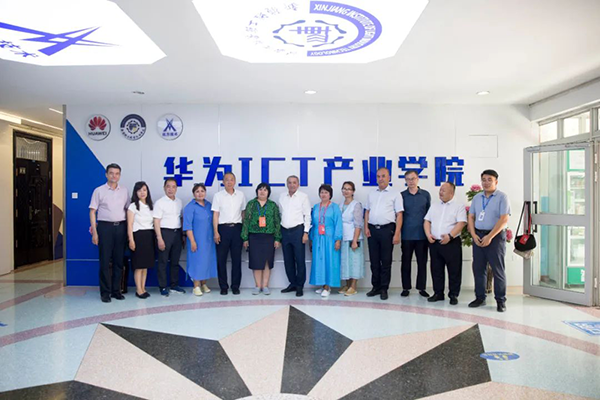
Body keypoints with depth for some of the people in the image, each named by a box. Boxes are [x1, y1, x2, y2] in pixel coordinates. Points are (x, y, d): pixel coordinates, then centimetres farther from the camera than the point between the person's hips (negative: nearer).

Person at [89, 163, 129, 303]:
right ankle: (105, 292, 9)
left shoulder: (124, 191, 10)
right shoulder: (99, 191, 1)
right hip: (105, 227, -3)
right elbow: (92, 211, -1)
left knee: (119, 261, 7)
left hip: (121, 227, 3)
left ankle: (116, 290, 17)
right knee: (105, 261, 0)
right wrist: (94, 232, -7)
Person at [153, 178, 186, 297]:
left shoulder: (179, 202, 11)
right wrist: (160, 238, -15)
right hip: (165, 232, -5)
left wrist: (183, 235, 10)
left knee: (175, 261, 12)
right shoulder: (160, 202, -6)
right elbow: (156, 222, -9)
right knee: (163, 262, 1)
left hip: (177, 233, 5)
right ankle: (163, 287, 10)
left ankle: (174, 285, 22)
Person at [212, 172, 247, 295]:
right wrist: (216, 232, -9)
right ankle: (223, 286, 13)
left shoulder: (241, 195, 8)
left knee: (237, 259, 5)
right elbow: (215, 215, -1)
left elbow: (243, 213, 13)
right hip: (223, 228, -2)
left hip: (237, 228, 2)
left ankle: (235, 286, 15)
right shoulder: (218, 196, 1)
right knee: (221, 259, 2)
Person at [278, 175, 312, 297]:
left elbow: (307, 215, -3)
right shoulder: (282, 197, 11)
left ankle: (300, 286, 9)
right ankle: (292, 283, 22)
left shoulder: (303, 196, -1)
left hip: (297, 230, -4)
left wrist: (306, 232, -9)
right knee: (288, 259, 10)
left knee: (299, 259, -2)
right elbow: (280, 214, 14)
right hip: (284, 231, 4)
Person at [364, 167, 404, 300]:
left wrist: (397, 234, -11)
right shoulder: (371, 194, 14)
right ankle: (376, 286, 20)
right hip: (372, 229, 4)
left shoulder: (395, 194, -1)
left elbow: (399, 215, -5)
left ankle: (384, 288, 12)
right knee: (374, 260, 9)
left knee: (386, 261, 3)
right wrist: (366, 227, 3)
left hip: (387, 229, -4)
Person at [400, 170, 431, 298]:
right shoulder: (402, 195, 4)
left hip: (422, 234, 1)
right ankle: (406, 287, 14)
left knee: (422, 262, 6)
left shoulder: (426, 194, 6)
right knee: (406, 262, 4)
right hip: (407, 235, 0)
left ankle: (421, 288, 16)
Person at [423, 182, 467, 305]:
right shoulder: (434, 205, 15)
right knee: (436, 269, 9)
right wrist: (428, 234, -2)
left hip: (452, 243, -5)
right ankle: (438, 293, 19)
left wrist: (450, 236, -21)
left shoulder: (459, 206, -1)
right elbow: (427, 221, 13)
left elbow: (461, 223, -12)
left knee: (454, 270, 1)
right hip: (434, 243, 5)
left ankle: (453, 295, 12)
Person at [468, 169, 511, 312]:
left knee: (498, 269, 0)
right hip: (478, 236, 5)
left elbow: (504, 219, -13)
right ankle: (480, 298, 18)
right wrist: (474, 235, -3)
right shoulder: (477, 197, 12)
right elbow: (471, 217, 11)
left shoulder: (502, 197, -5)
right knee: (478, 268, 8)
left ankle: (501, 300, 10)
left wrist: (490, 237, -17)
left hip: (495, 236, -5)